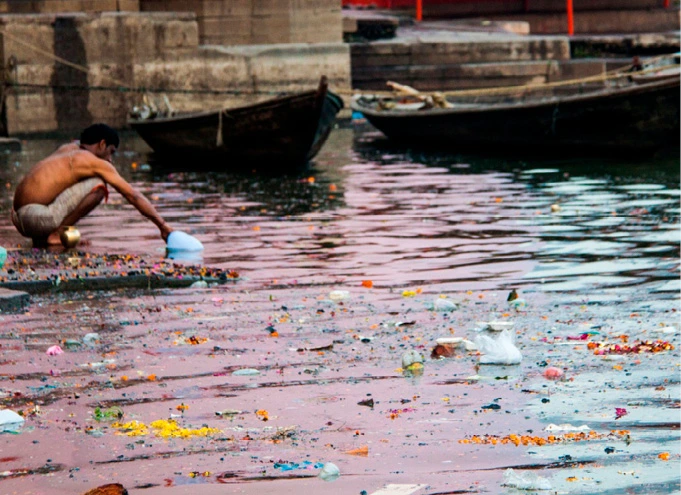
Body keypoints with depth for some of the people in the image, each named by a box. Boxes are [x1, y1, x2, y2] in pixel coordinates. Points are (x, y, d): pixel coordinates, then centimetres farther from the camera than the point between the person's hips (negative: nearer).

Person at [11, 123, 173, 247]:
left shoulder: (66, 149, 22)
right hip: (39, 219, -8)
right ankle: (56, 234, -7)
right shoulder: (97, 163, 1)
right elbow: (132, 195, 3)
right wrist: (162, 226, 8)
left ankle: (40, 238, 13)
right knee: (97, 186, -7)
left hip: (18, 218, 8)